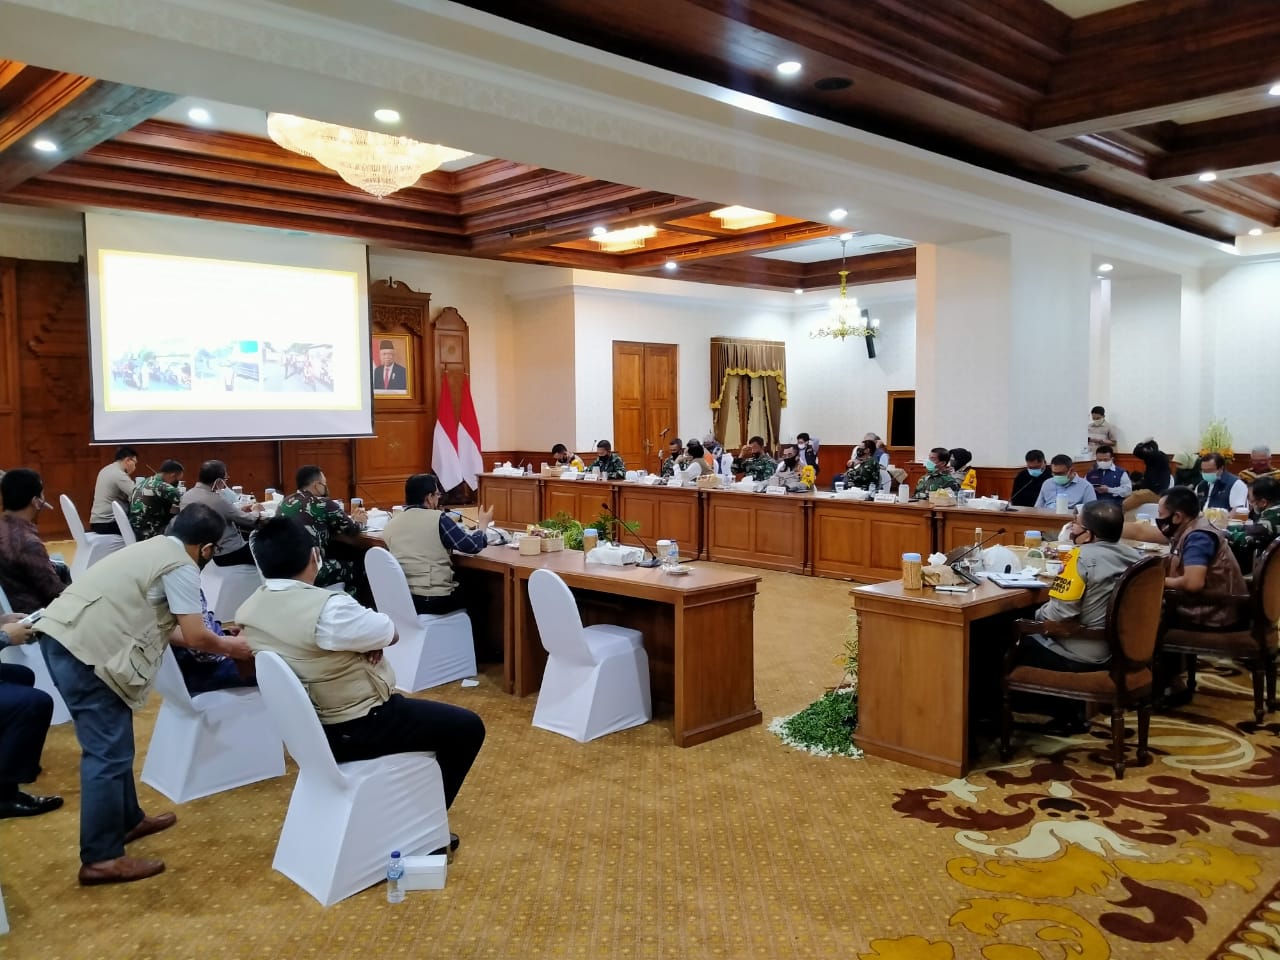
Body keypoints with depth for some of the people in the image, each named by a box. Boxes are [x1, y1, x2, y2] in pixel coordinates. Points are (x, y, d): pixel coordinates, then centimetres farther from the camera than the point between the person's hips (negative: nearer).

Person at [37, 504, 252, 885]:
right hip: (84, 646, -10)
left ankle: (127, 819, 34)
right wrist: (226, 646, 10)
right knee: (107, 752, -4)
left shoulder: (155, 550, 22)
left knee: (112, 743, 20)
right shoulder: (182, 567, -6)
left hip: (63, 633, 10)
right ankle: (101, 858, 2)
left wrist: (213, 638, 33)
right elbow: (194, 636, -10)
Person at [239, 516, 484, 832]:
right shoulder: (327, 607, -30)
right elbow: (390, 633, -14)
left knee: (409, 707, 32)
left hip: (307, 726, 8)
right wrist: (372, 634, 5)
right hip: (355, 729, -8)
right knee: (467, 727, 5)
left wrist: (368, 638, -7)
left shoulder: (248, 611, -4)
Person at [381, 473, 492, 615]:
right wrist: (483, 524, 12)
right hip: (435, 600, -6)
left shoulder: (391, 524, 7)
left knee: (462, 588, 30)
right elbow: (473, 546, -7)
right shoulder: (438, 518, -9)